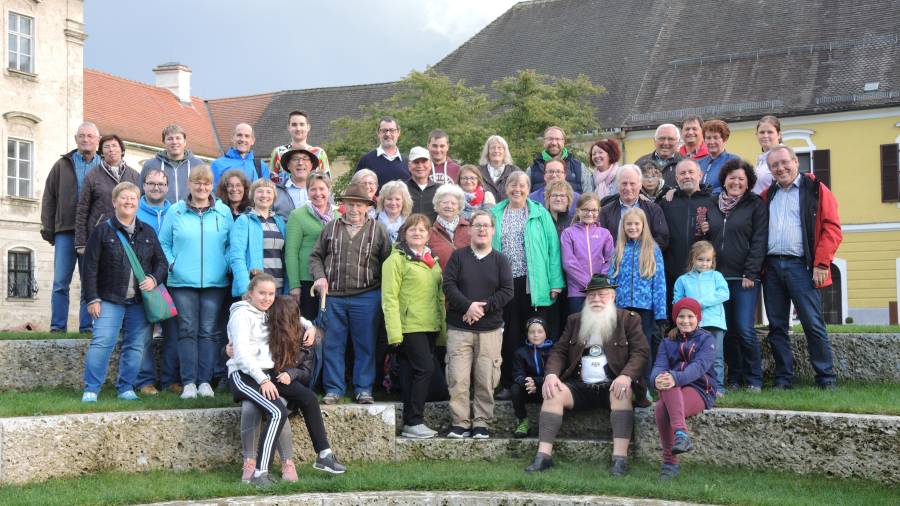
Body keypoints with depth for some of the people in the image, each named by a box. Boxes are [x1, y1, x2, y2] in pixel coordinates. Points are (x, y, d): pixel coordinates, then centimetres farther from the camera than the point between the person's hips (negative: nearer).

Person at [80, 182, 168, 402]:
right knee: (102, 342, -12)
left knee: (135, 346, 5)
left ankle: (126, 388, 17)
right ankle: (91, 389, -5)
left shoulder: (147, 231, 12)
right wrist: (92, 299, -7)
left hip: (140, 301, 4)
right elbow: (90, 266, -2)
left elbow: (161, 261, 14)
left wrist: (154, 279, -7)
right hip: (110, 300, -3)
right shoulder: (103, 230, 1)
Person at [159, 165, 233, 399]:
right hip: (182, 283, 0)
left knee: (210, 332, 1)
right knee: (187, 331, -1)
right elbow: (163, 243, 10)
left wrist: (227, 266, -4)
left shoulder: (223, 212, 8)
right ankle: (188, 382, 3)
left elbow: (233, 245, 10)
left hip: (215, 283, 1)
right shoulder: (175, 212, 7)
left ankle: (205, 381, 7)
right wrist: (171, 264, -5)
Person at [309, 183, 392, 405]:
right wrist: (320, 277, -3)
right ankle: (334, 388, 15)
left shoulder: (378, 230, 5)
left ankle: (364, 389, 14)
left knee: (365, 345, 4)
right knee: (333, 344, 6)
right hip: (333, 296, 1)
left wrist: (384, 291, -3)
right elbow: (316, 256, 14)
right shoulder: (331, 227, 9)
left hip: (366, 297, -1)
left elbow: (388, 262, 5)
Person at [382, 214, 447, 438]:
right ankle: (413, 422, -7)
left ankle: (410, 423, 13)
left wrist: (443, 327, 18)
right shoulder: (397, 259, -5)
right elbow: (390, 297, -11)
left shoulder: (432, 261, 19)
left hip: (430, 326, 7)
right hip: (410, 326, -7)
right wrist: (394, 331, -17)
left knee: (415, 373, 9)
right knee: (425, 369, -13)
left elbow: (440, 295, 22)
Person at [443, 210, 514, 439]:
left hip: (490, 330, 1)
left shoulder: (500, 260, 8)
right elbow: (448, 286, -3)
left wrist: (483, 307, -12)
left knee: (486, 380, 0)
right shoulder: (458, 256, 7)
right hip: (459, 329, 0)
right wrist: (468, 306, -16)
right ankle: (460, 423, 4)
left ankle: (481, 423, 11)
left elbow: (507, 291, -1)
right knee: (458, 379, -5)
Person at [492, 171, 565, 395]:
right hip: (504, 284, 2)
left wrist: (555, 282, -7)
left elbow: (552, 248, 1)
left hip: (534, 283, -2)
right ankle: (508, 384, 15)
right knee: (509, 336, 7)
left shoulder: (540, 215, 4)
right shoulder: (494, 215, 10)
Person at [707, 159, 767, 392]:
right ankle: (734, 379, 15)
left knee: (745, 330, -9)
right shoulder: (713, 206, 14)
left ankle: (754, 380, 3)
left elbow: (759, 241, -5)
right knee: (727, 331, 6)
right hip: (718, 277, 4)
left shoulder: (756, 205, 1)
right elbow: (707, 239, 16)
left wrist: (750, 273, -12)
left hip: (745, 278, -4)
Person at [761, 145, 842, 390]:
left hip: (800, 266, -5)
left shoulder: (816, 190, 2)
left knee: (813, 323, -6)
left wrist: (821, 264, -10)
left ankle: (826, 378, 3)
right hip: (771, 266, 5)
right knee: (777, 326, 6)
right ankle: (783, 378, 13)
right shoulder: (767, 196, 16)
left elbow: (832, 229, -4)